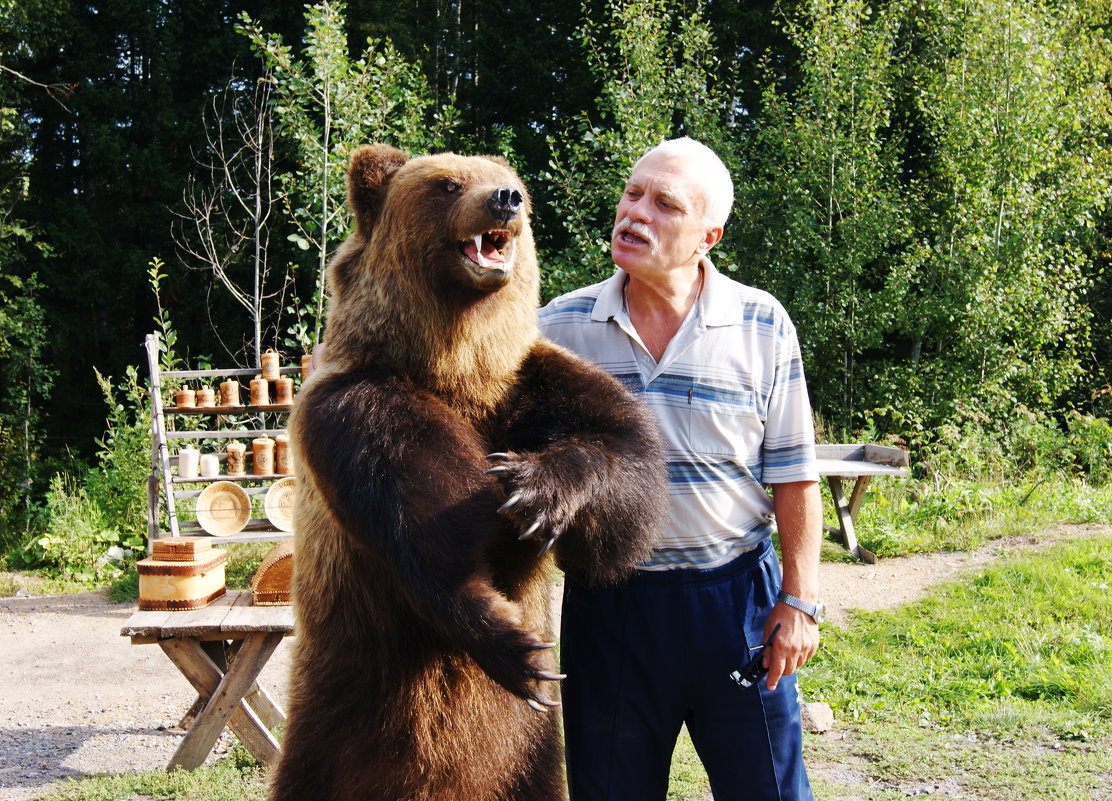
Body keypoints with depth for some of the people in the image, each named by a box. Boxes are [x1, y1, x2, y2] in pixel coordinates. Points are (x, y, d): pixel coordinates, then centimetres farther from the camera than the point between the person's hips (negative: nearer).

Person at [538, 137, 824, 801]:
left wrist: (800, 601, -3)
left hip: (736, 594, -1)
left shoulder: (763, 326, -3)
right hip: (606, 604, 1)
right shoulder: (560, 327, -1)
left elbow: (793, 476, -1)